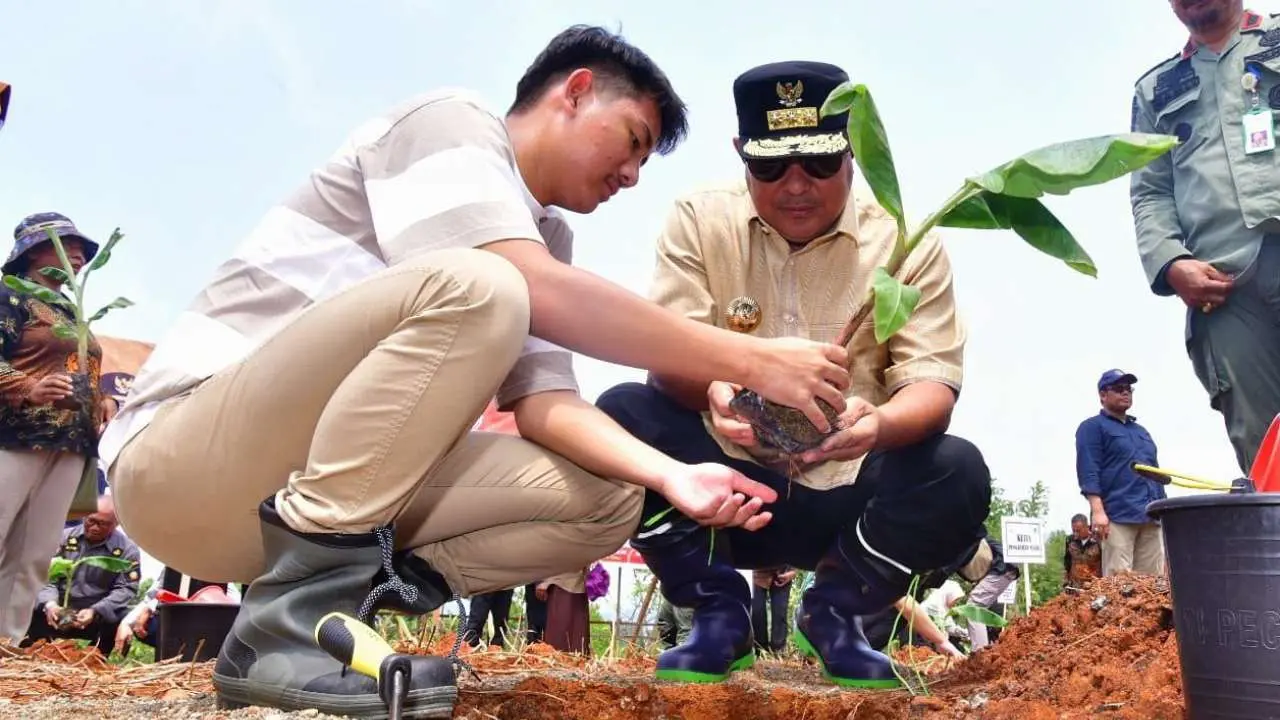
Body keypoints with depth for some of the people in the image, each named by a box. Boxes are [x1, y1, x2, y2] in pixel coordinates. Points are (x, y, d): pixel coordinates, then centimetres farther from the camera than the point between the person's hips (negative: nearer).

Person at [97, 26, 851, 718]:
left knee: (606, 500, -4)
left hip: (330, 480, 8)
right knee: (470, 289, -31)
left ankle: (329, 605, -6)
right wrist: (750, 360, -23)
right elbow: (534, 294, -26)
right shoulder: (452, 121, -8)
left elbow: (545, 402, 1)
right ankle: (293, 620, -25)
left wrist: (671, 476, -15)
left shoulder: (547, 236, 14)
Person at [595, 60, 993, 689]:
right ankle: (719, 611, -2)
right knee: (623, 414, -24)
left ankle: (833, 612, 4)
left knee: (957, 474, -27)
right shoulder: (699, 221, -2)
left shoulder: (907, 242, -3)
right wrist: (712, 390, -36)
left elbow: (933, 380, -10)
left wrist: (880, 423, -35)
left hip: (846, 496, 0)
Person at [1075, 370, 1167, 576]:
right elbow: (1088, 471, -8)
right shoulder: (1093, 427, 4)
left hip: (1151, 517, 7)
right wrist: (1098, 510, -19)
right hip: (1118, 516, -7)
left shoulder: (1141, 431, 27)